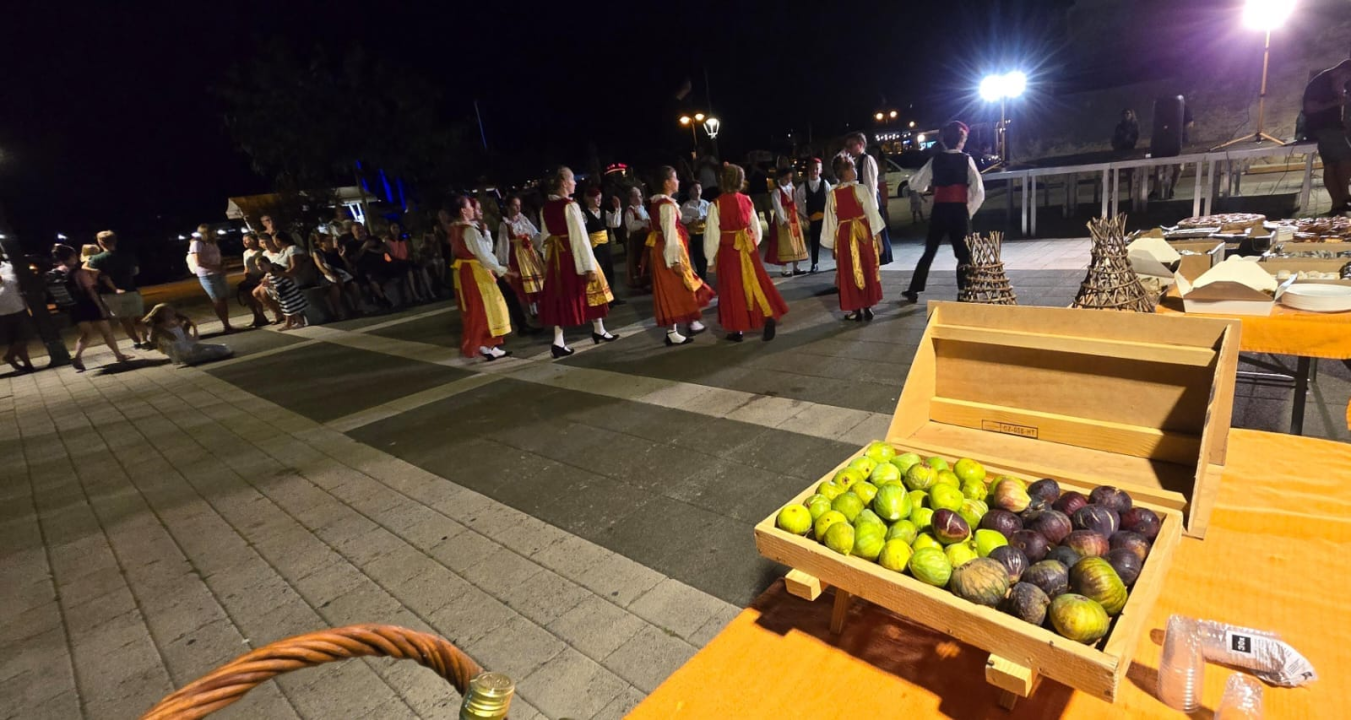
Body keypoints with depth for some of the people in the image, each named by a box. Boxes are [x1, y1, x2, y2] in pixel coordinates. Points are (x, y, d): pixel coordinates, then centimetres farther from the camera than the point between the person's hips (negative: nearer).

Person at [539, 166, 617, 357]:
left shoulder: (545, 208, 5)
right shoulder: (570, 206, -15)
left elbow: (546, 237, 9)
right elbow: (580, 237, -18)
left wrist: (549, 261, 15)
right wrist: (590, 265, -18)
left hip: (555, 256, 6)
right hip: (573, 255, -6)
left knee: (561, 296, 9)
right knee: (590, 290, 12)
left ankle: (558, 342, 3)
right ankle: (599, 331, 28)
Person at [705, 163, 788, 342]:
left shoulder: (716, 204, -12)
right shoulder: (747, 201, 1)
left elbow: (712, 234, -10)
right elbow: (756, 229, 7)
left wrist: (711, 258, -1)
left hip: (728, 251, -3)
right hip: (748, 248, 3)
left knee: (733, 289, 6)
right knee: (756, 283, 12)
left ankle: (737, 330, 14)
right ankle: (768, 317, 1)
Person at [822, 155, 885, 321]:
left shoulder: (832, 194, -3)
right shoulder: (861, 189, -9)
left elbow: (829, 220, 1)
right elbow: (872, 213, -8)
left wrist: (831, 243, 9)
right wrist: (877, 236, 0)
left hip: (843, 235, 1)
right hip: (862, 232, -1)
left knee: (849, 272, 9)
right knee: (867, 270, 12)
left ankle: (856, 310, 12)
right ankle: (867, 308, 18)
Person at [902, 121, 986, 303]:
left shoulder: (935, 160, 2)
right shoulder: (966, 160, -4)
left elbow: (915, 184, 8)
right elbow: (979, 192, -9)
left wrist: (931, 183, 27)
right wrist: (969, 211, 2)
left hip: (939, 211, 3)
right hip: (959, 211, -3)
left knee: (930, 251, 15)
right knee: (964, 254, 7)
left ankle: (914, 290, 18)